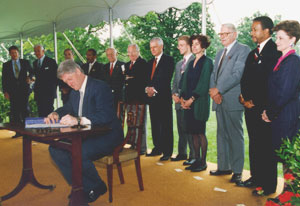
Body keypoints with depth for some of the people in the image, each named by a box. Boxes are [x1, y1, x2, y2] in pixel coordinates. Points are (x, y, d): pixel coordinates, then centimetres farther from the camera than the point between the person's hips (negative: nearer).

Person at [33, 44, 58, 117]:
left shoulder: (51, 61, -2)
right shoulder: (35, 63, 17)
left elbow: (56, 76, -2)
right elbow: (36, 76, 20)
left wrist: (53, 88, -5)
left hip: (49, 92, -5)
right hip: (38, 93, 6)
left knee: (48, 113, -8)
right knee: (40, 113, 5)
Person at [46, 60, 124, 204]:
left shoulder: (100, 87, -15)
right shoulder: (75, 92, 12)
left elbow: (105, 116, -27)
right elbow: (67, 108, 27)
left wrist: (78, 120, -36)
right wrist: (55, 114, 3)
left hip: (107, 136, -9)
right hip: (85, 135, 9)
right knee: (55, 148, -7)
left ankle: (97, 188, -1)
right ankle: (83, 188, -1)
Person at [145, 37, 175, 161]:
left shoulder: (168, 60, -1)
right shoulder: (150, 62, 20)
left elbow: (166, 78, -11)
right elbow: (148, 79, 17)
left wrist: (155, 90, -15)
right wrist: (147, 88, -3)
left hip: (163, 97, -6)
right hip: (152, 97, 6)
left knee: (165, 125, -3)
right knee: (155, 125, 9)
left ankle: (167, 152, 2)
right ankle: (157, 149, 19)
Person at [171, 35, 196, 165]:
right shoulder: (179, 64, 21)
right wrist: (174, 94, 4)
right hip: (179, 101, 8)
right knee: (181, 129, 13)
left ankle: (193, 156, 5)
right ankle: (182, 153, 24)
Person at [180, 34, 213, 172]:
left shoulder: (207, 62, -3)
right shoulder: (191, 63, 18)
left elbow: (203, 83, -12)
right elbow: (185, 82, 15)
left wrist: (192, 99, -15)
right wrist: (183, 97, 1)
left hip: (199, 102, -7)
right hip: (188, 102, 7)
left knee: (200, 132, -2)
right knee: (194, 133, 9)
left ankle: (203, 162, 8)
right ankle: (197, 160, 18)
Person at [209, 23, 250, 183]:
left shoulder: (243, 50, -3)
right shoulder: (219, 53, 22)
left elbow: (238, 74, -14)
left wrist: (218, 89, -16)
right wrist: (213, 90, -2)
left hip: (232, 100, -7)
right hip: (219, 100, 8)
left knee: (235, 136, -2)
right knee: (222, 135, 12)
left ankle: (237, 170, 8)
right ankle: (224, 167, 22)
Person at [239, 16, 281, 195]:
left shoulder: (274, 51, -10)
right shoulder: (253, 53, 17)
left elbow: (270, 81, -16)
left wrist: (255, 101, -12)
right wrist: (245, 98, 0)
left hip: (264, 108, -8)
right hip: (251, 107, 8)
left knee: (266, 146, 0)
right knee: (254, 144, 15)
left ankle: (269, 185, 12)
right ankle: (256, 177, 28)